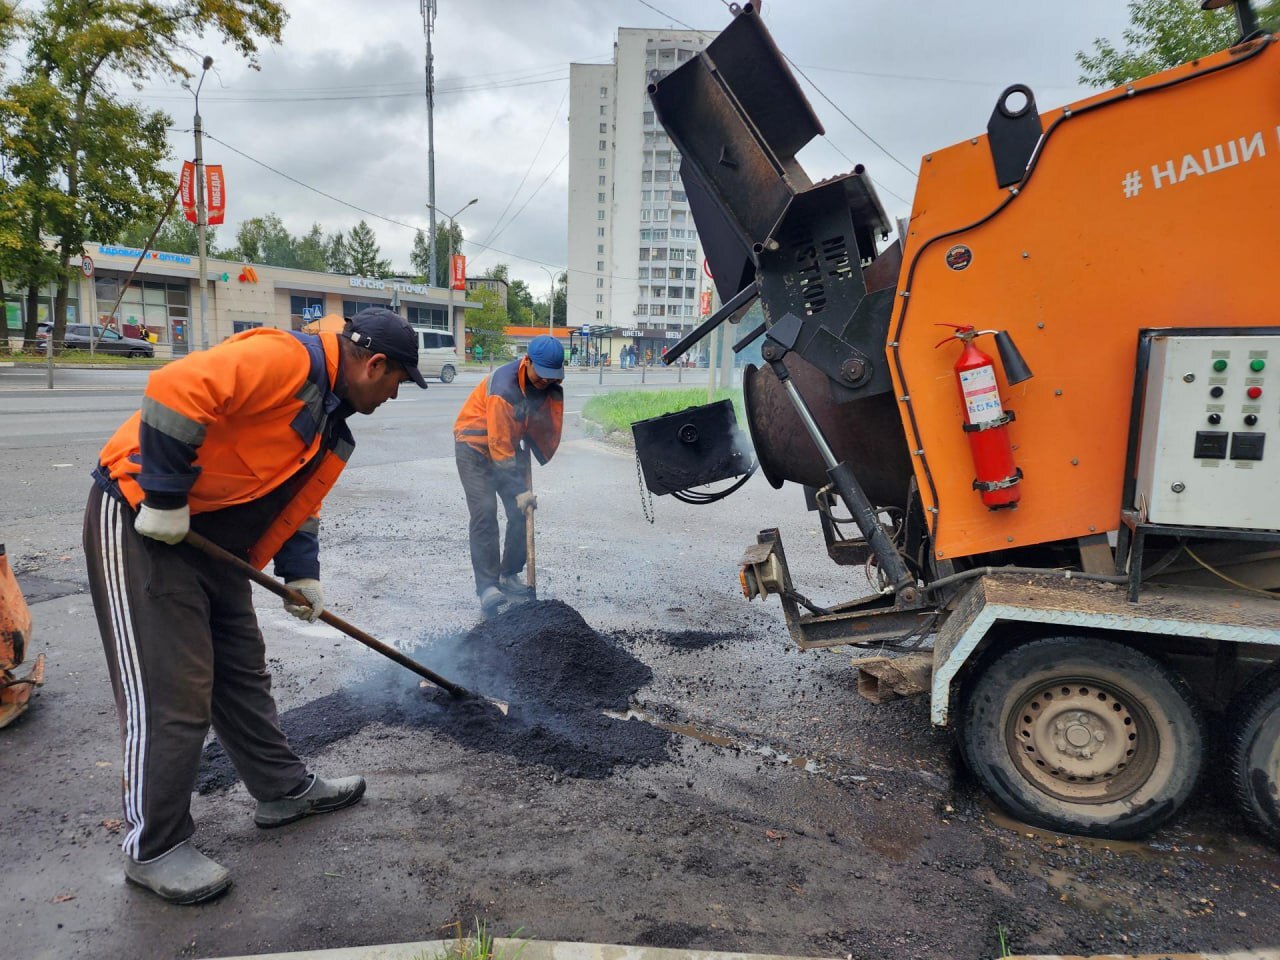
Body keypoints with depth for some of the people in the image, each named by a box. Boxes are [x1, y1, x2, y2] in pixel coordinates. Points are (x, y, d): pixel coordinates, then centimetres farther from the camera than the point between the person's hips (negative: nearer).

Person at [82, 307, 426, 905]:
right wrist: (165, 499, -25)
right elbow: (175, 390, -31)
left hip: (212, 543, 10)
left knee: (242, 671, 16)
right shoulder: (284, 359, -20)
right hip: (140, 522, -10)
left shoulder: (335, 427, 11)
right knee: (169, 691, -5)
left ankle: (282, 788, 30)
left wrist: (301, 573, 10)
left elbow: (298, 503, 18)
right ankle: (153, 850, 11)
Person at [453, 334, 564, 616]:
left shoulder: (550, 385, -12)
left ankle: (509, 575, 14)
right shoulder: (502, 388, -33)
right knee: (485, 514, -14)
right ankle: (487, 585, -11)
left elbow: (547, 428, 3)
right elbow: (500, 447, -33)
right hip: (475, 446, -6)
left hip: (510, 441, 7)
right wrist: (519, 490, -32)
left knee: (521, 512, 1)